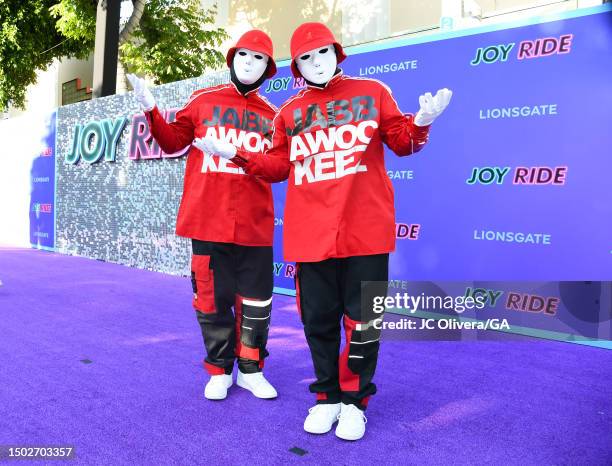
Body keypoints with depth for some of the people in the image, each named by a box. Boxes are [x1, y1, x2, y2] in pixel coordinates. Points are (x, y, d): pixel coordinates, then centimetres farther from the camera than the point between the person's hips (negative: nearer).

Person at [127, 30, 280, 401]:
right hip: (208, 221, 0)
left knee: (256, 300, 5)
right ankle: (220, 370, 24)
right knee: (212, 298, 6)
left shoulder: (272, 115, 10)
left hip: (255, 225, 1)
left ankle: (250, 369, 23)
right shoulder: (203, 101, 9)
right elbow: (173, 142, 12)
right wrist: (152, 111, 0)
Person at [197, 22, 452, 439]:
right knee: (318, 320, 10)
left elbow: (402, 141, 8)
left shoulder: (373, 92, 9)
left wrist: (421, 124, -12)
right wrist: (237, 155, 4)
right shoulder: (289, 112, 14)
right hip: (310, 235, 2)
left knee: (362, 320, 5)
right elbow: (279, 167, 14)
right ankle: (328, 398, 29)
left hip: (365, 231, -2)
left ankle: (355, 401, 24)